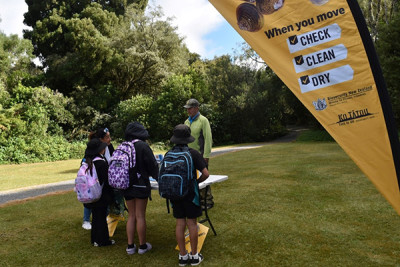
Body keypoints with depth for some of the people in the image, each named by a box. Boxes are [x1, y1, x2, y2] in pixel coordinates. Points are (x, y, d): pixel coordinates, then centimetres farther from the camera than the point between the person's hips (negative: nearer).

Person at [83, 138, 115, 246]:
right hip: (101, 196, -7)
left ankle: (95, 239, 28)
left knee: (95, 216, 17)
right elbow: (106, 179, -18)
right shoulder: (101, 162, -20)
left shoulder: (87, 161, 3)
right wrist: (110, 194, -6)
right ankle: (103, 240, 13)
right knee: (101, 216, 3)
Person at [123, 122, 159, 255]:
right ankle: (142, 245, 18)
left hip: (127, 185, 5)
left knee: (131, 216, 15)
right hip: (141, 185, -5)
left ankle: (130, 246, 19)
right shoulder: (143, 146, -15)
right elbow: (153, 164, -10)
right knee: (140, 216, 5)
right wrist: (158, 177, 9)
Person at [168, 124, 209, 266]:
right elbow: (205, 174, -14)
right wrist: (197, 181, 3)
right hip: (190, 193, -3)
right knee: (192, 223, 6)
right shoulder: (193, 153, -12)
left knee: (180, 223, 10)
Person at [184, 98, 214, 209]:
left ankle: (208, 201, 10)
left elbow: (208, 138, -11)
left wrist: (206, 155, -16)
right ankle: (198, 200, 22)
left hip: (200, 156, -7)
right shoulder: (187, 122, 14)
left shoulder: (203, 120, -7)